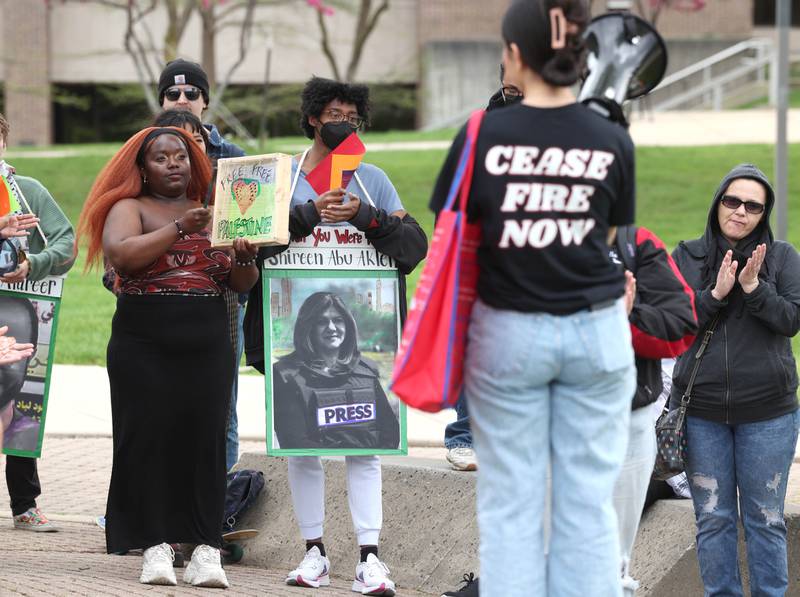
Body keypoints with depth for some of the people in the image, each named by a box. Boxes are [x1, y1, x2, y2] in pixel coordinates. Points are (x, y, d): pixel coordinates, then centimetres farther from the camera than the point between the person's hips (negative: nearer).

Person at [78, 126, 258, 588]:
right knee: (148, 439, -7)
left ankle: (206, 549, -6)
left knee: (206, 440, -5)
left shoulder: (213, 215, 17)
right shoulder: (128, 209, 7)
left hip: (208, 345, 2)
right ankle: (156, 546, -3)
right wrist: (180, 229, -19)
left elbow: (242, 284, 14)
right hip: (143, 344, -2)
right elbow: (121, 254, -14)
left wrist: (246, 258, -8)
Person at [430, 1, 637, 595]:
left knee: (510, 502, 6)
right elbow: (608, 236, 6)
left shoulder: (484, 136, -9)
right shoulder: (612, 142, -5)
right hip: (597, 333, 1)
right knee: (589, 501, 6)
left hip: (509, 332, -1)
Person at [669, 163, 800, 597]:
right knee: (713, 518, 6)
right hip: (701, 411, 1)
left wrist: (753, 288, -19)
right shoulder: (686, 257, 3)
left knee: (765, 519, 6)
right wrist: (716, 295, -17)